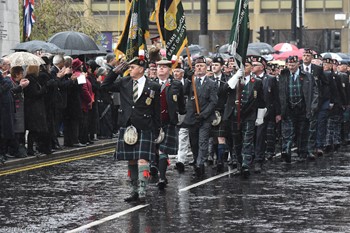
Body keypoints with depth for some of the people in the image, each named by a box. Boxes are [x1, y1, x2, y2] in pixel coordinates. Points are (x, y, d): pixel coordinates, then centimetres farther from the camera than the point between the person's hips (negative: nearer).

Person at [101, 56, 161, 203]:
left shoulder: (152, 87, -2)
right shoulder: (124, 83, 7)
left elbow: (156, 110, 2)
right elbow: (105, 86, 8)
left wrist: (156, 131, 1)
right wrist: (115, 72, -3)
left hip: (144, 129, -4)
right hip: (127, 127, 4)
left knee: (142, 159, -13)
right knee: (131, 161, 9)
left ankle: (142, 192, -15)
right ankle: (134, 191, 17)